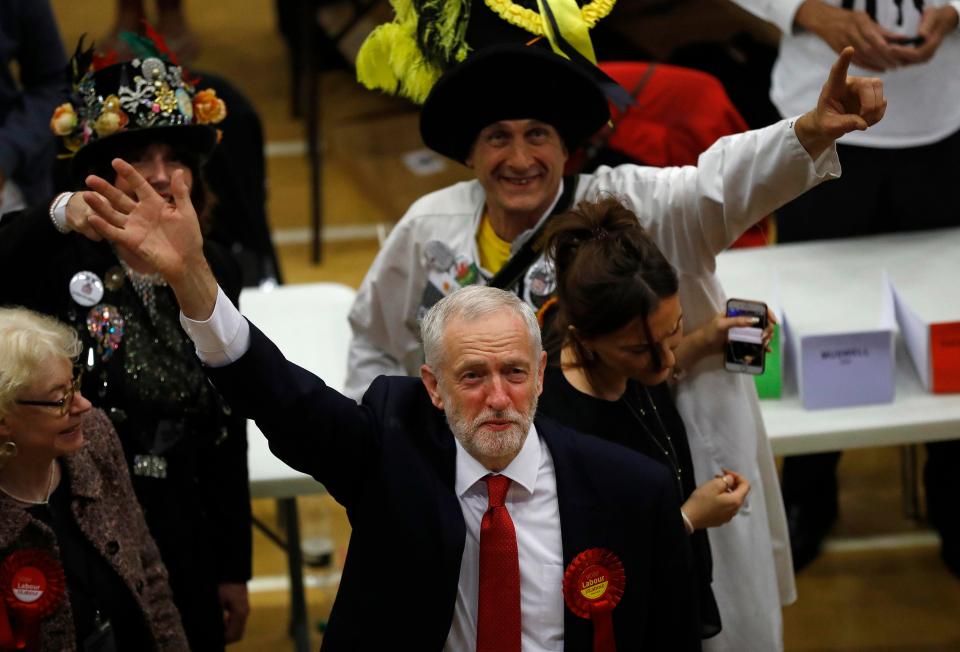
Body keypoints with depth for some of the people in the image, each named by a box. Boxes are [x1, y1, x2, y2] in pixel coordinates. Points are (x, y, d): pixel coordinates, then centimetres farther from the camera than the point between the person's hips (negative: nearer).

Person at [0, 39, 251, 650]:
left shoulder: (214, 272, 3)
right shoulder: (57, 261, -11)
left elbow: (229, 433, 7)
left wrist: (234, 568, 10)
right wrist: (57, 216, -51)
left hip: (183, 544, 4)